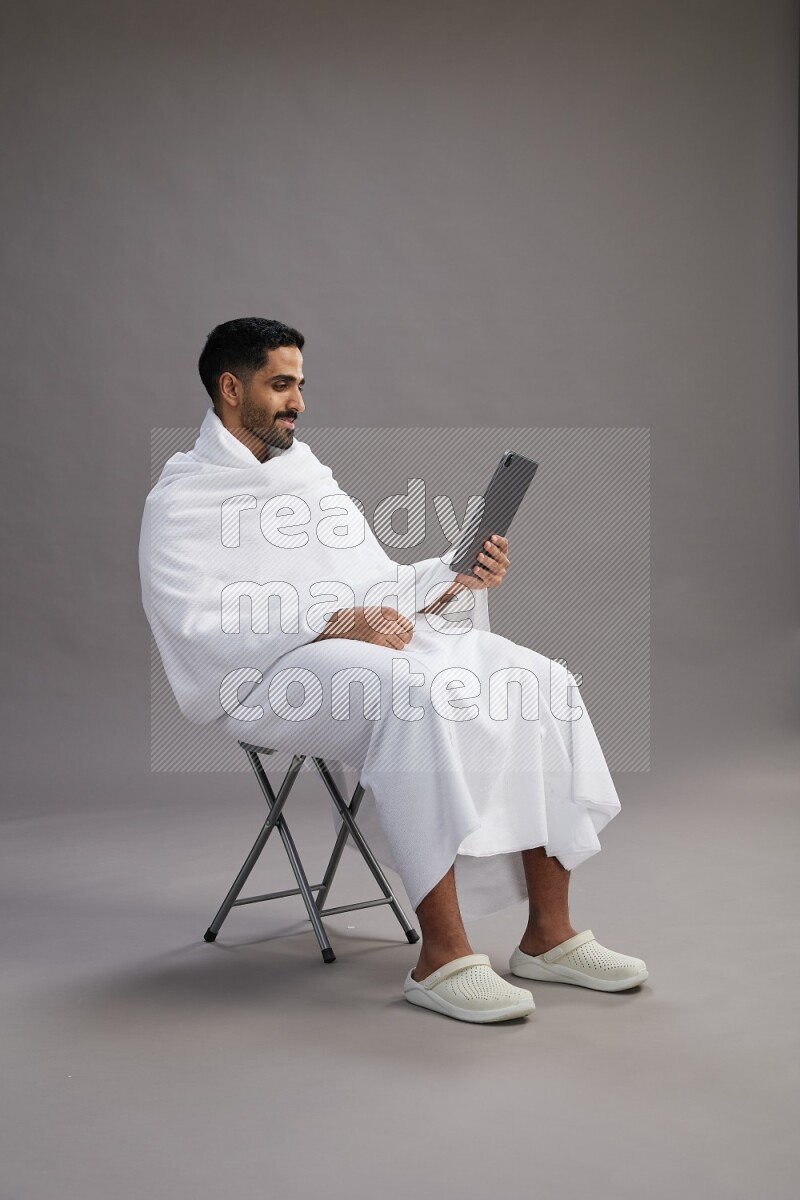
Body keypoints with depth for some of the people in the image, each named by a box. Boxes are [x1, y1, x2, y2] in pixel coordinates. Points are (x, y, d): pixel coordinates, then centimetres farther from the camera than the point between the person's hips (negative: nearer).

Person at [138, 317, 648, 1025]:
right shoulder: (180, 501, 2)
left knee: (541, 684, -14)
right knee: (421, 699, -37)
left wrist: (457, 576, 3)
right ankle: (442, 956, -33)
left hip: (371, 642, 7)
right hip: (270, 677, -7)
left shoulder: (311, 474, 25)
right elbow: (197, 626, -13)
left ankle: (549, 934, -12)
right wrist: (334, 622, -21)